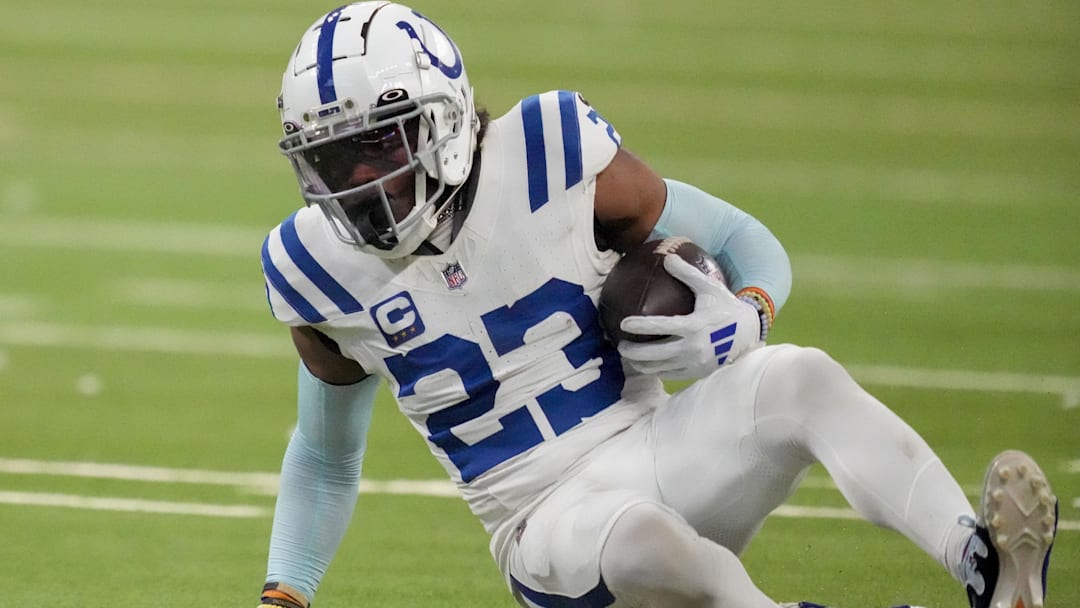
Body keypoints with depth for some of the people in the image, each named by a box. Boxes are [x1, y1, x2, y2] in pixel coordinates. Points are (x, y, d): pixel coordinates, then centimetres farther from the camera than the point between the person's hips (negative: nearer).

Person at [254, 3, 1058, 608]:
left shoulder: (551, 157, -7)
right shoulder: (326, 272, -1)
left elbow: (747, 245, 4)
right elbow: (326, 457, 18)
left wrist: (744, 317, -19)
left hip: (660, 452, 1)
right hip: (546, 518, -1)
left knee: (800, 377, -30)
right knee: (630, 534, -39)